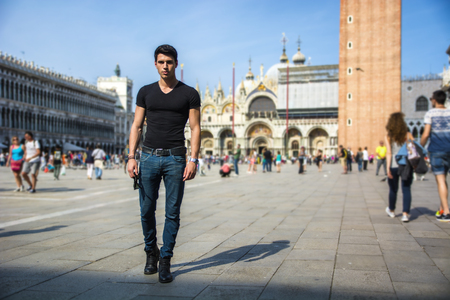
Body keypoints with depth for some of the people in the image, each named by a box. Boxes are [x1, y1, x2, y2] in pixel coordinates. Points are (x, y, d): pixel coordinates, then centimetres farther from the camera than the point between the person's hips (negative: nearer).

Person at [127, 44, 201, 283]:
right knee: (146, 210, 5)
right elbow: (136, 126, 9)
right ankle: (151, 252, 27)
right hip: (149, 156, 2)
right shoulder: (145, 92, 10)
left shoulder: (189, 94, 4)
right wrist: (131, 157, -2)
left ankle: (165, 261, 11)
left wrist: (193, 160, -10)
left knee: (172, 213, 0)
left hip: (175, 158, -2)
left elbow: (195, 129, 1)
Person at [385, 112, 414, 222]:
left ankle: (391, 211, 35)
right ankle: (405, 214, -9)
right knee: (406, 189, 2)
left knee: (393, 189, 16)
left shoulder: (388, 137, -1)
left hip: (393, 166, 0)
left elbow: (389, 153, -9)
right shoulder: (408, 135, 1)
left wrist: (388, 167, -12)